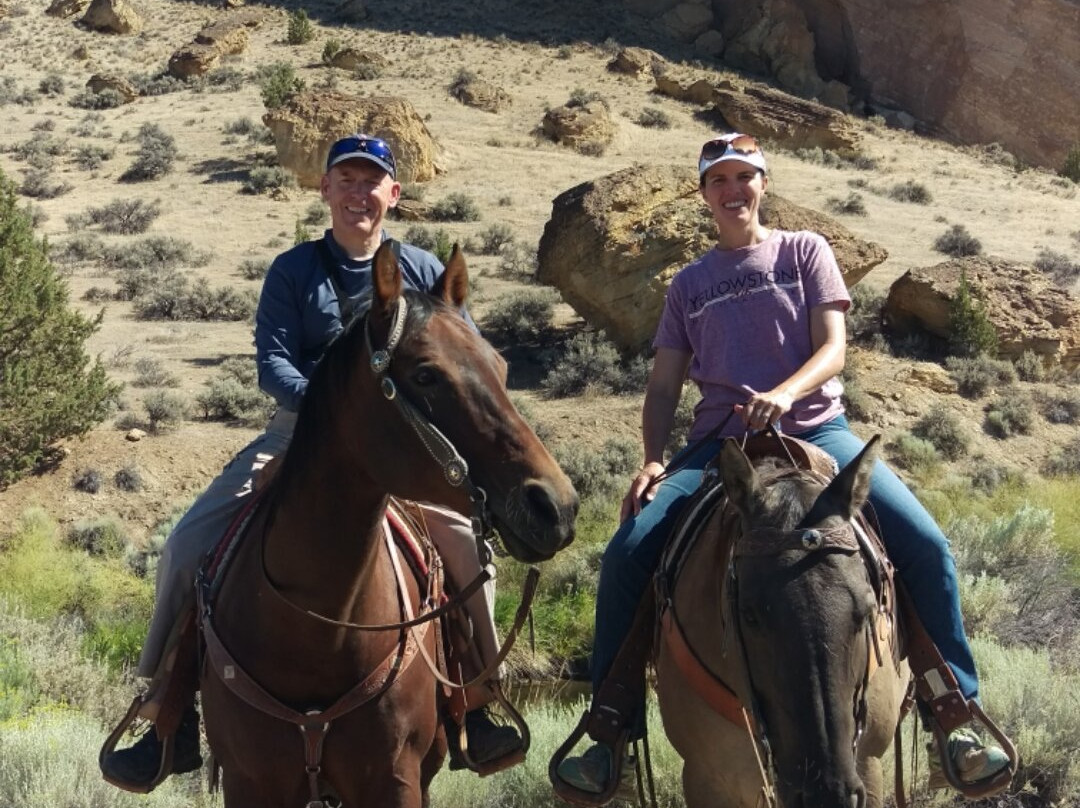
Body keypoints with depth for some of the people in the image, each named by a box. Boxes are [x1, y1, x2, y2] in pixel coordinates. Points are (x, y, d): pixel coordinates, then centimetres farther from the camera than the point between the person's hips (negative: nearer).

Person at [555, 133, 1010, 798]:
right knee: (626, 554, -19)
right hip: (720, 441, 2)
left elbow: (833, 349, -2)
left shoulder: (805, 251, 10)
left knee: (926, 545, -22)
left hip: (815, 427, -1)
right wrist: (653, 462, -7)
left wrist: (785, 393, -23)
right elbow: (664, 384, 12)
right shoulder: (689, 284, 16)